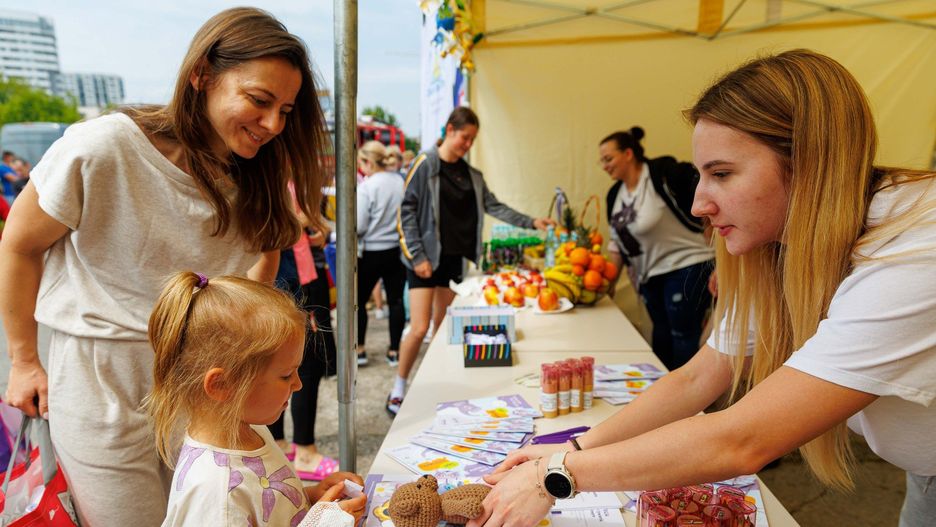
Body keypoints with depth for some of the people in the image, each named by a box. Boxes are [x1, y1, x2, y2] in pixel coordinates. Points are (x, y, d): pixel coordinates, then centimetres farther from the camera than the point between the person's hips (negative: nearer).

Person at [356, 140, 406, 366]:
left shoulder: (366, 187, -15)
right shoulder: (401, 182, -1)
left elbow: (358, 226, -15)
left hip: (372, 252, -4)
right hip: (397, 250, 5)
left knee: (359, 300, 12)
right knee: (396, 300, 10)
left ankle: (359, 349, 17)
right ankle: (394, 350, 16)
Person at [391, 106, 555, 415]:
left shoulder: (471, 174, 11)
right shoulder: (426, 164, -6)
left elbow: (494, 207, 10)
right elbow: (407, 211, -8)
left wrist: (531, 223, 0)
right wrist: (417, 256, -13)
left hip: (455, 258, 6)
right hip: (427, 258, -5)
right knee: (419, 328, -7)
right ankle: (398, 388, 11)